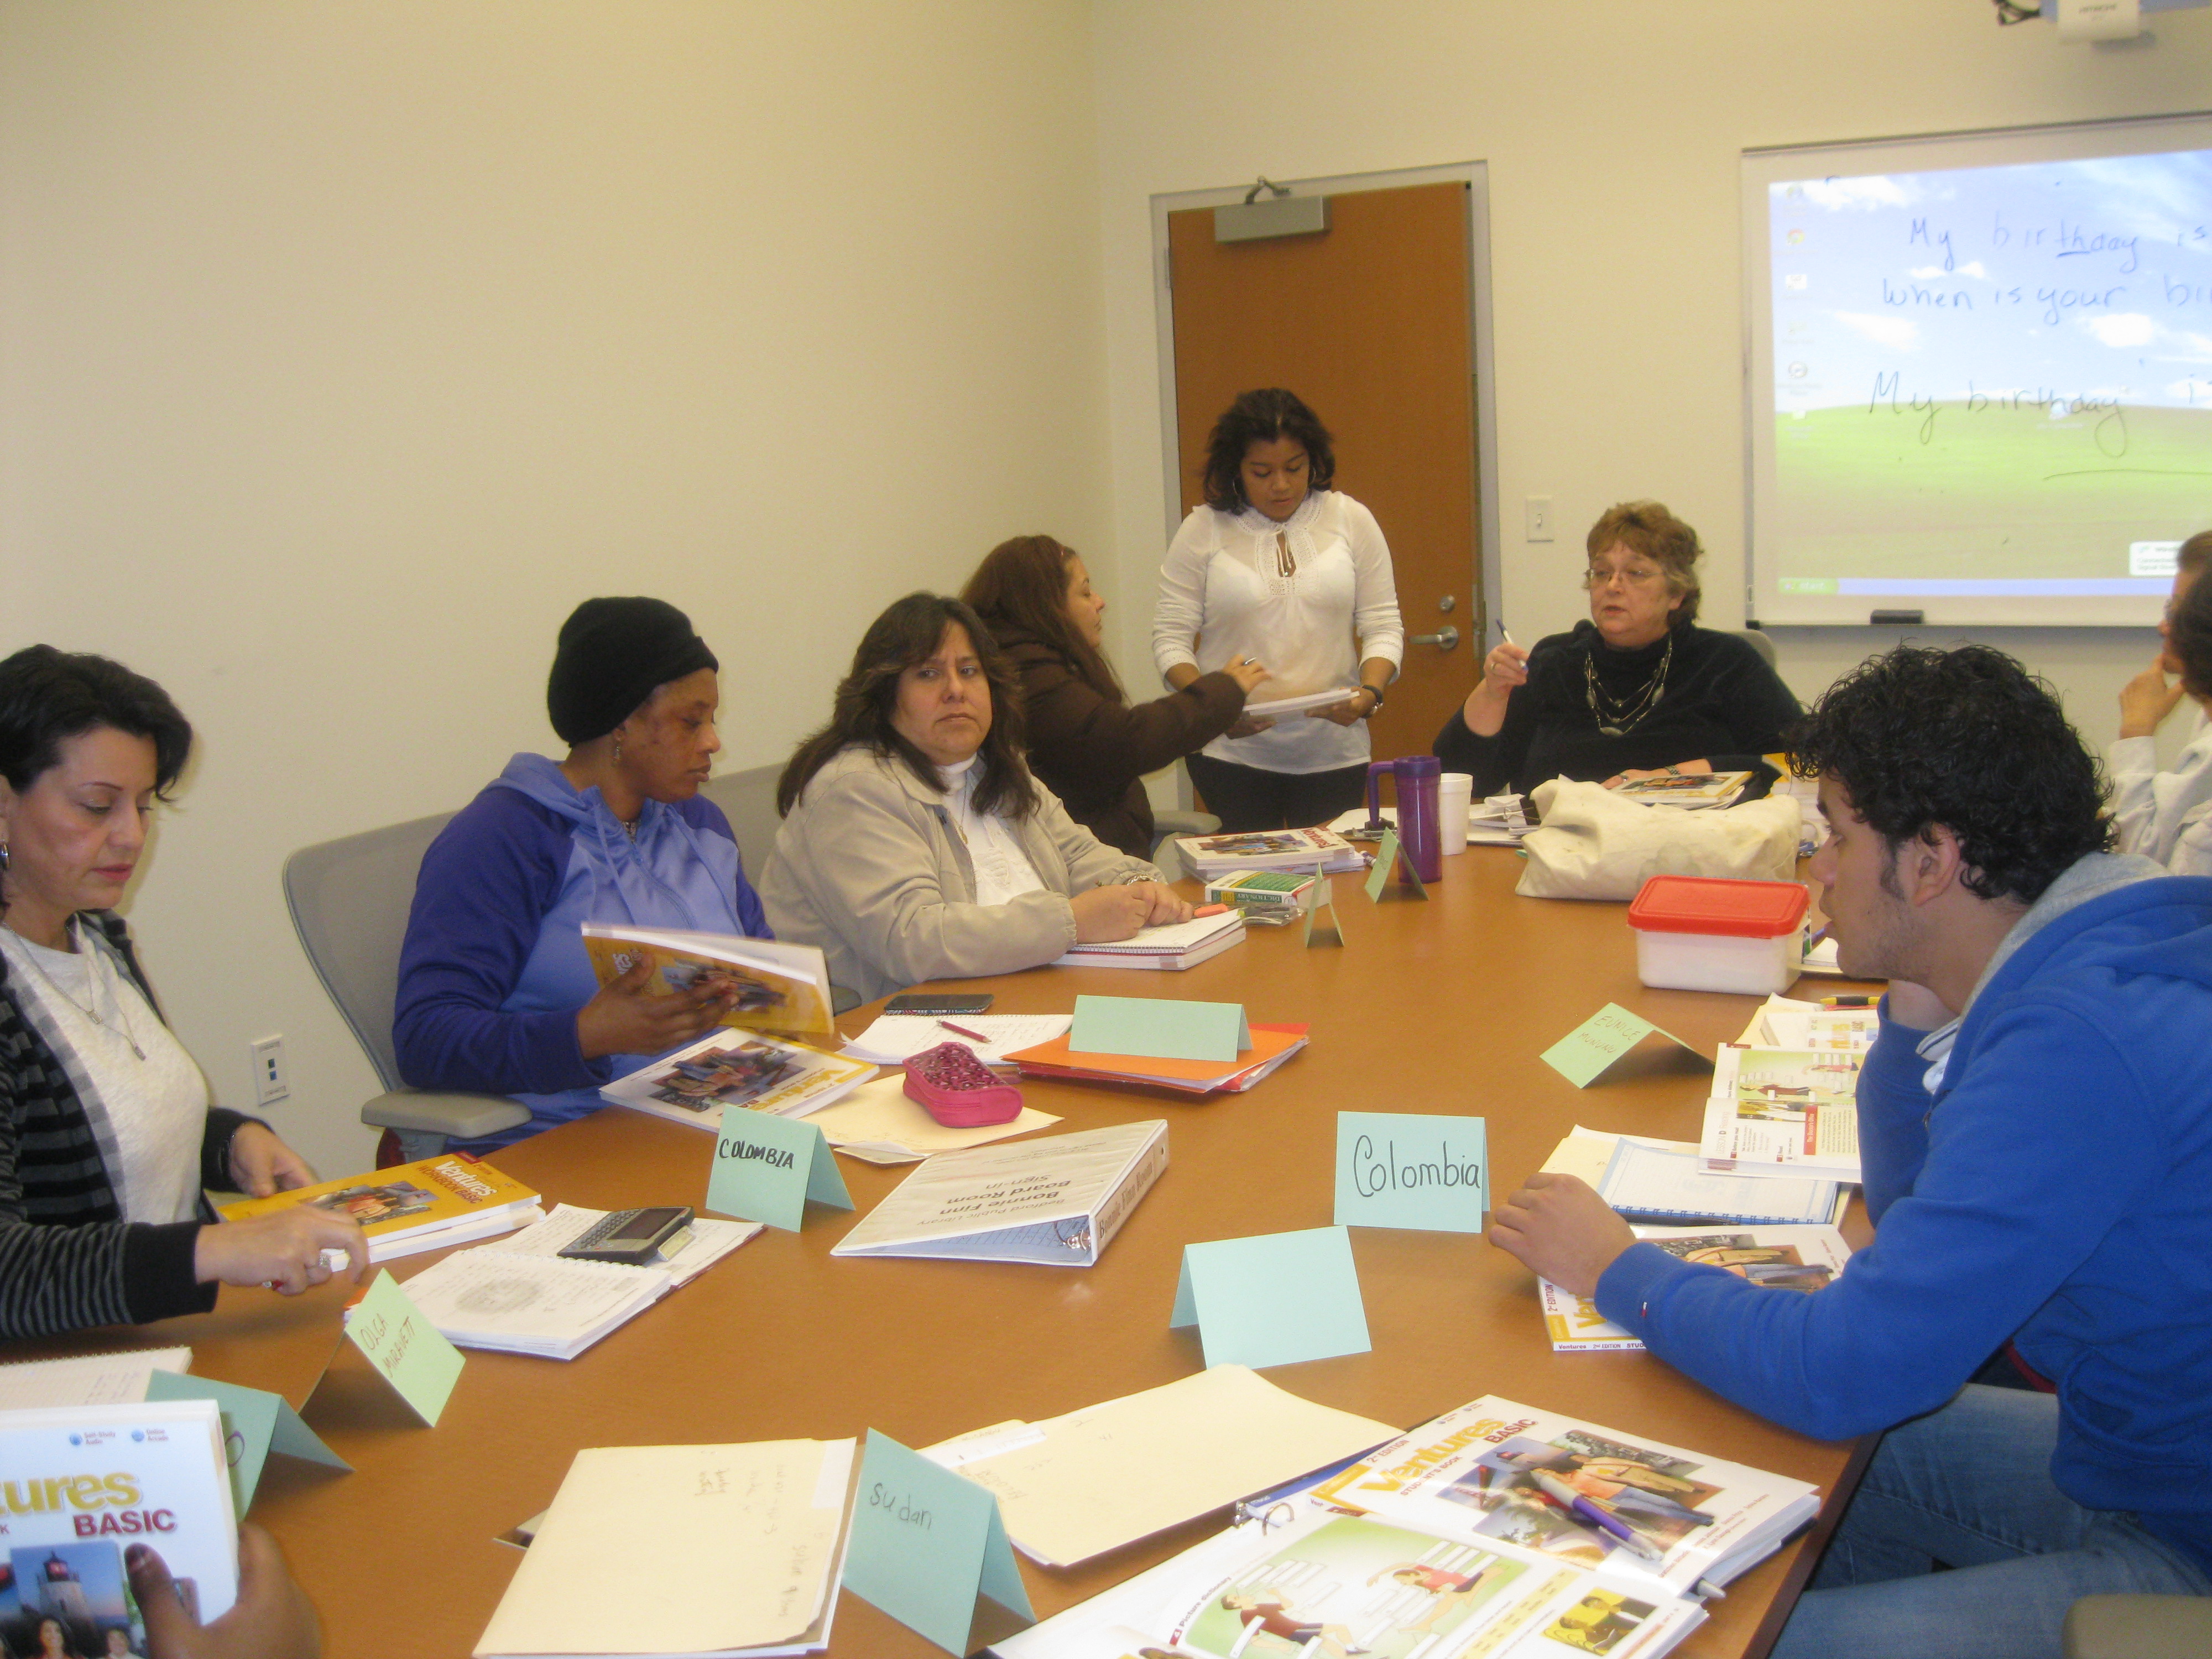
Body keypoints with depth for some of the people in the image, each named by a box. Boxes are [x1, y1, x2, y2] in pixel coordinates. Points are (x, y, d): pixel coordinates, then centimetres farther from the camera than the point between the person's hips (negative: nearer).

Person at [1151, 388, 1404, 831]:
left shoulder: (1351, 520, 5)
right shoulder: (1204, 530, 1)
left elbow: (1383, 627, 5)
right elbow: (1170, 638, -2)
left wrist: (1370, 693, -15)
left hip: (1333, 753, 1)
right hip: (1231, 755, -1)